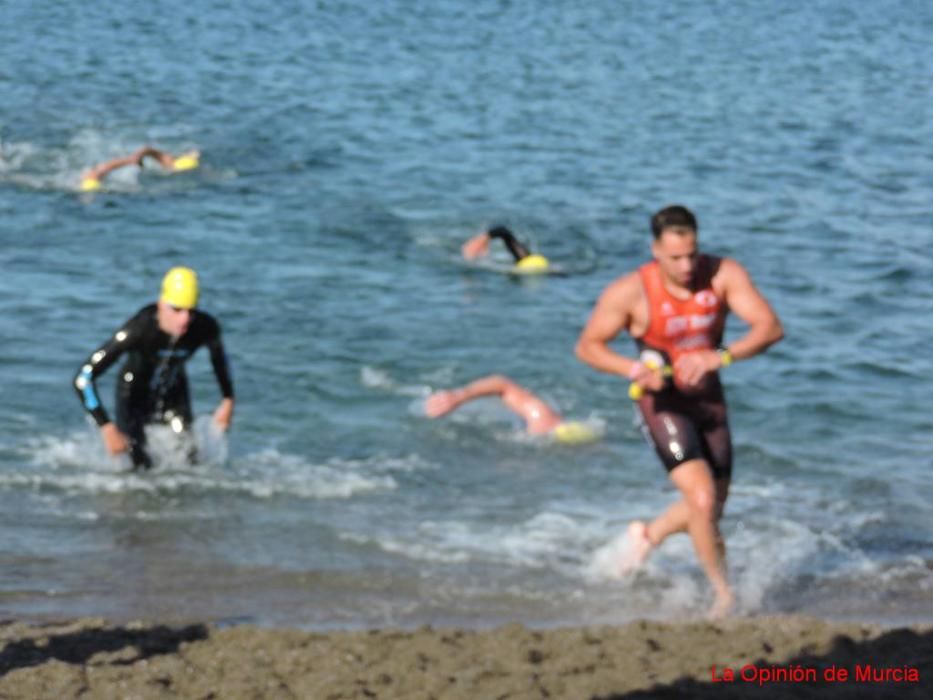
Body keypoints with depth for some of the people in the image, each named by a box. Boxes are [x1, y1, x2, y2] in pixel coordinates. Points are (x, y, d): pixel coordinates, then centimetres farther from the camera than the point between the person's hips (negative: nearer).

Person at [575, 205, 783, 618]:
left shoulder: (723, 275, -16)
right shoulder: (630, 292, -21)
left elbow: (770, 327, -24)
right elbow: (587, 346, -10)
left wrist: (721, 356, -40)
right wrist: (633, 369, -29)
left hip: (708, 398, 4)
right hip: (662, 402, -4)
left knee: (714, 506, 15)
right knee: (702, 498, -20)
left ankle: (648, 536, 45)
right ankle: (723, 593, -2)